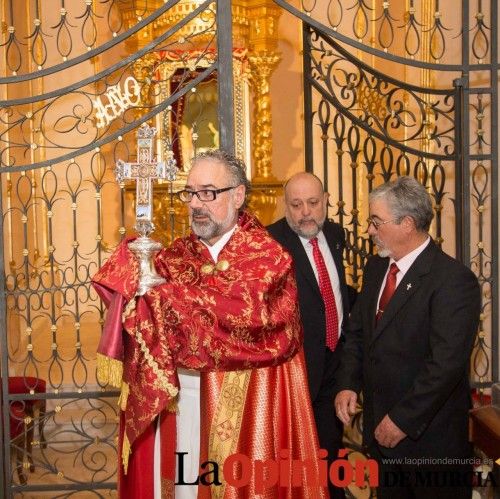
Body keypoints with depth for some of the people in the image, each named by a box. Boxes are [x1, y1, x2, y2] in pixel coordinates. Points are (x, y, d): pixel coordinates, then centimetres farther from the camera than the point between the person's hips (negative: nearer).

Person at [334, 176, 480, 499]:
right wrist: (348, 385, -1)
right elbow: (357, 331, 13)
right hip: (381, 425, 7)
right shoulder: (376, 268, 7)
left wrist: (403, 420, -20)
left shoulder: (454, 279, -18)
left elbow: (446, 363, -23)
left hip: (429, 434, -7)